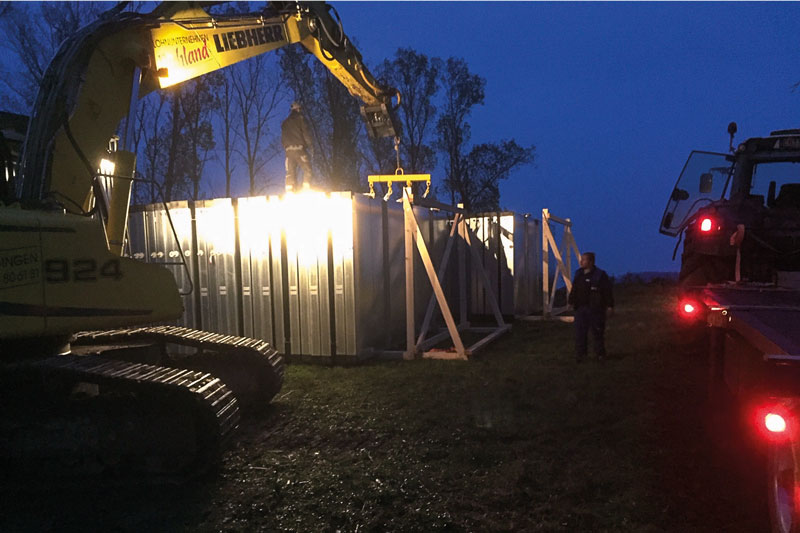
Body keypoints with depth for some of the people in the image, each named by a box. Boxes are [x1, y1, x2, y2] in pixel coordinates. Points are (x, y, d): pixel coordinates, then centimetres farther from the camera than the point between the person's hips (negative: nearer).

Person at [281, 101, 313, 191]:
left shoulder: (285, 122, 18)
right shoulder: (300, 119, 2)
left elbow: (282, 138, 18)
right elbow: (305, 133, -5)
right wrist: (310, 145, 0)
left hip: (288, 149, 5)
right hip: (299, 148, -5)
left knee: (290, 172, 4)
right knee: (307, 169, 0)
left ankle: (289, 191, -3)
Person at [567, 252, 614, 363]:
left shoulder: (600, 275, -8)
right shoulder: (578, 274, 9)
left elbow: (608, 291, -7)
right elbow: (574, 290, 18)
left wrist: (610, 306, -9)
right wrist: (571, 301, 13)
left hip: (595, 309, -5)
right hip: (580, 308, 5)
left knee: (598, 332, 4)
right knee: (579, 332, 1)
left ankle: (600, 354, 18)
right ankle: (580, 354, 9)